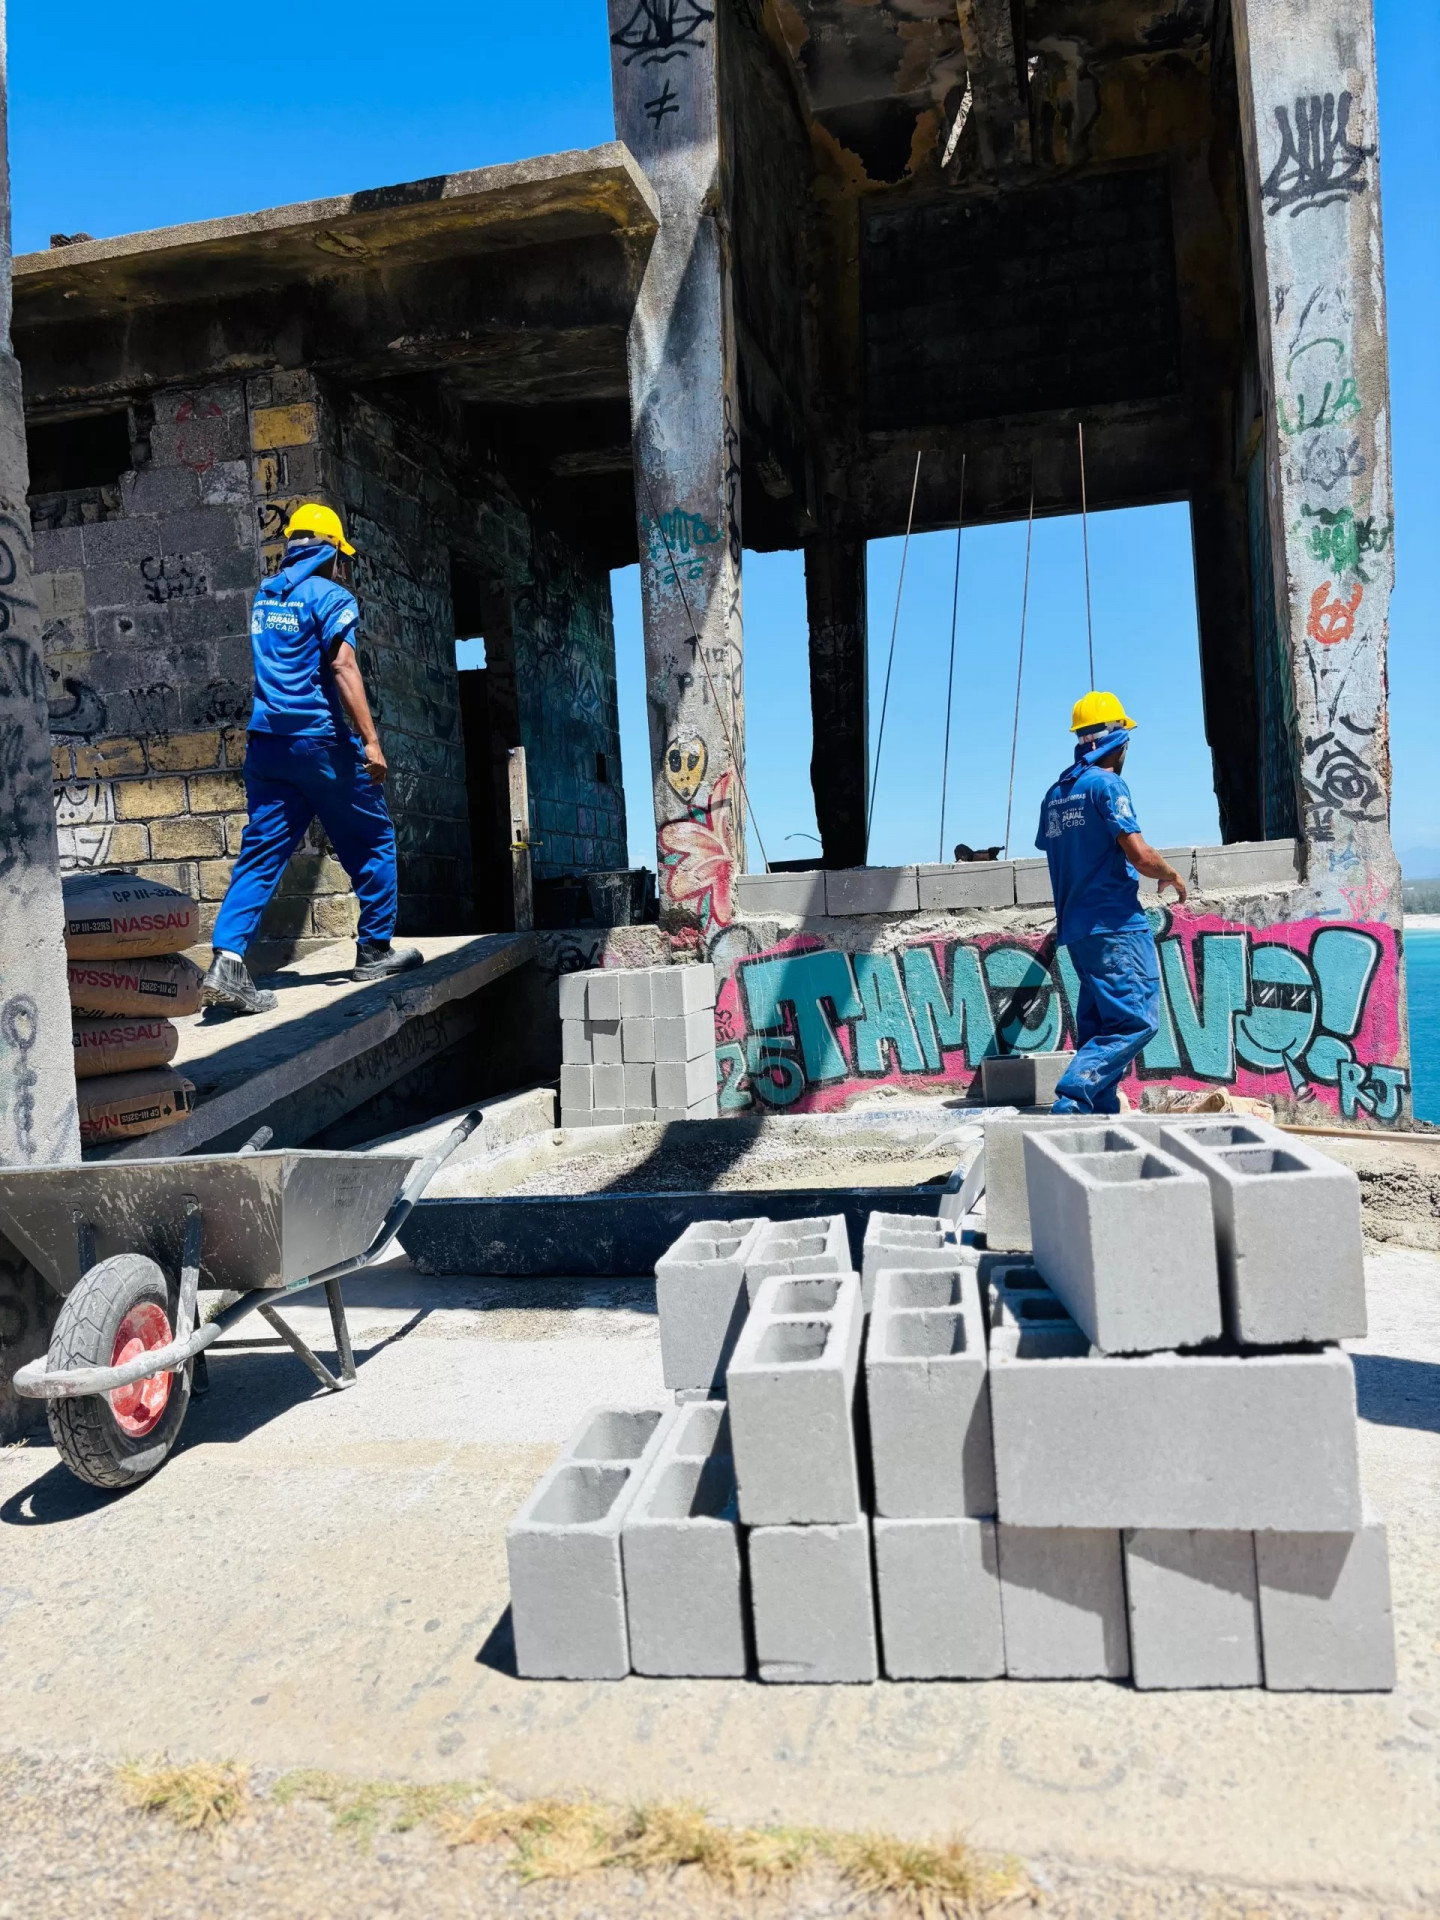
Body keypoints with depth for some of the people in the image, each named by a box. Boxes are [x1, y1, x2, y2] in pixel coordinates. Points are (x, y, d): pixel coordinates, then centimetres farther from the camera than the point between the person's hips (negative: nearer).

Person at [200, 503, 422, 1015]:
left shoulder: (264, 598, 17)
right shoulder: (331, 596, -5)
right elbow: (343, 667, -15)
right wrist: (370, 740, -17)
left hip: (266, 740, 6)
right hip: (319, 739, -6)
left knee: (261, 852, 2)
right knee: (372, 839, 10)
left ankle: (227, 960, -11)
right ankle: (374, 949, 17)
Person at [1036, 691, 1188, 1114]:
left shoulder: (1056, 793, 15)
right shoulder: (1106, 783, -9)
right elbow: (1140, 854, -16)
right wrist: (1173, 876, 3)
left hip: (1076, 927, 9)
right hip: (1114, 925, -9)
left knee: (1100, 1026, 12)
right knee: (1136, 1021, -10)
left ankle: (1101, 1113, 10)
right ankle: (1072, 1099, -21)